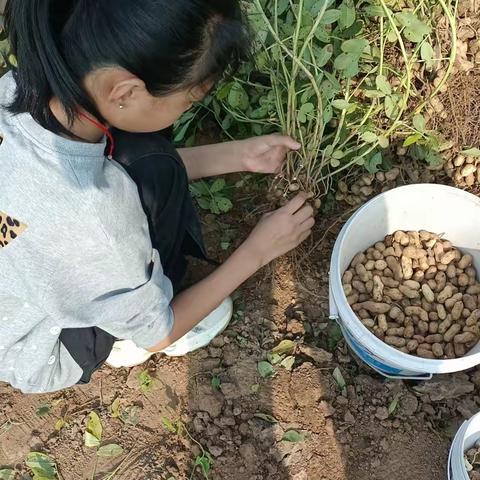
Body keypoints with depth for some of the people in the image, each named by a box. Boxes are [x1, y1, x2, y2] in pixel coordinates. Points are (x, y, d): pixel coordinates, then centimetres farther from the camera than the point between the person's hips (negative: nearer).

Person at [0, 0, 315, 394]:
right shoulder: (87, 216, -42)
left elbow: (127, 164, -1)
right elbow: (158, 334, -21)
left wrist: (238, 155, -5)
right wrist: (256, 251, -14)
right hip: (39, 356, -5)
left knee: (140, 157, -5)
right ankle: (122, 341, 11)